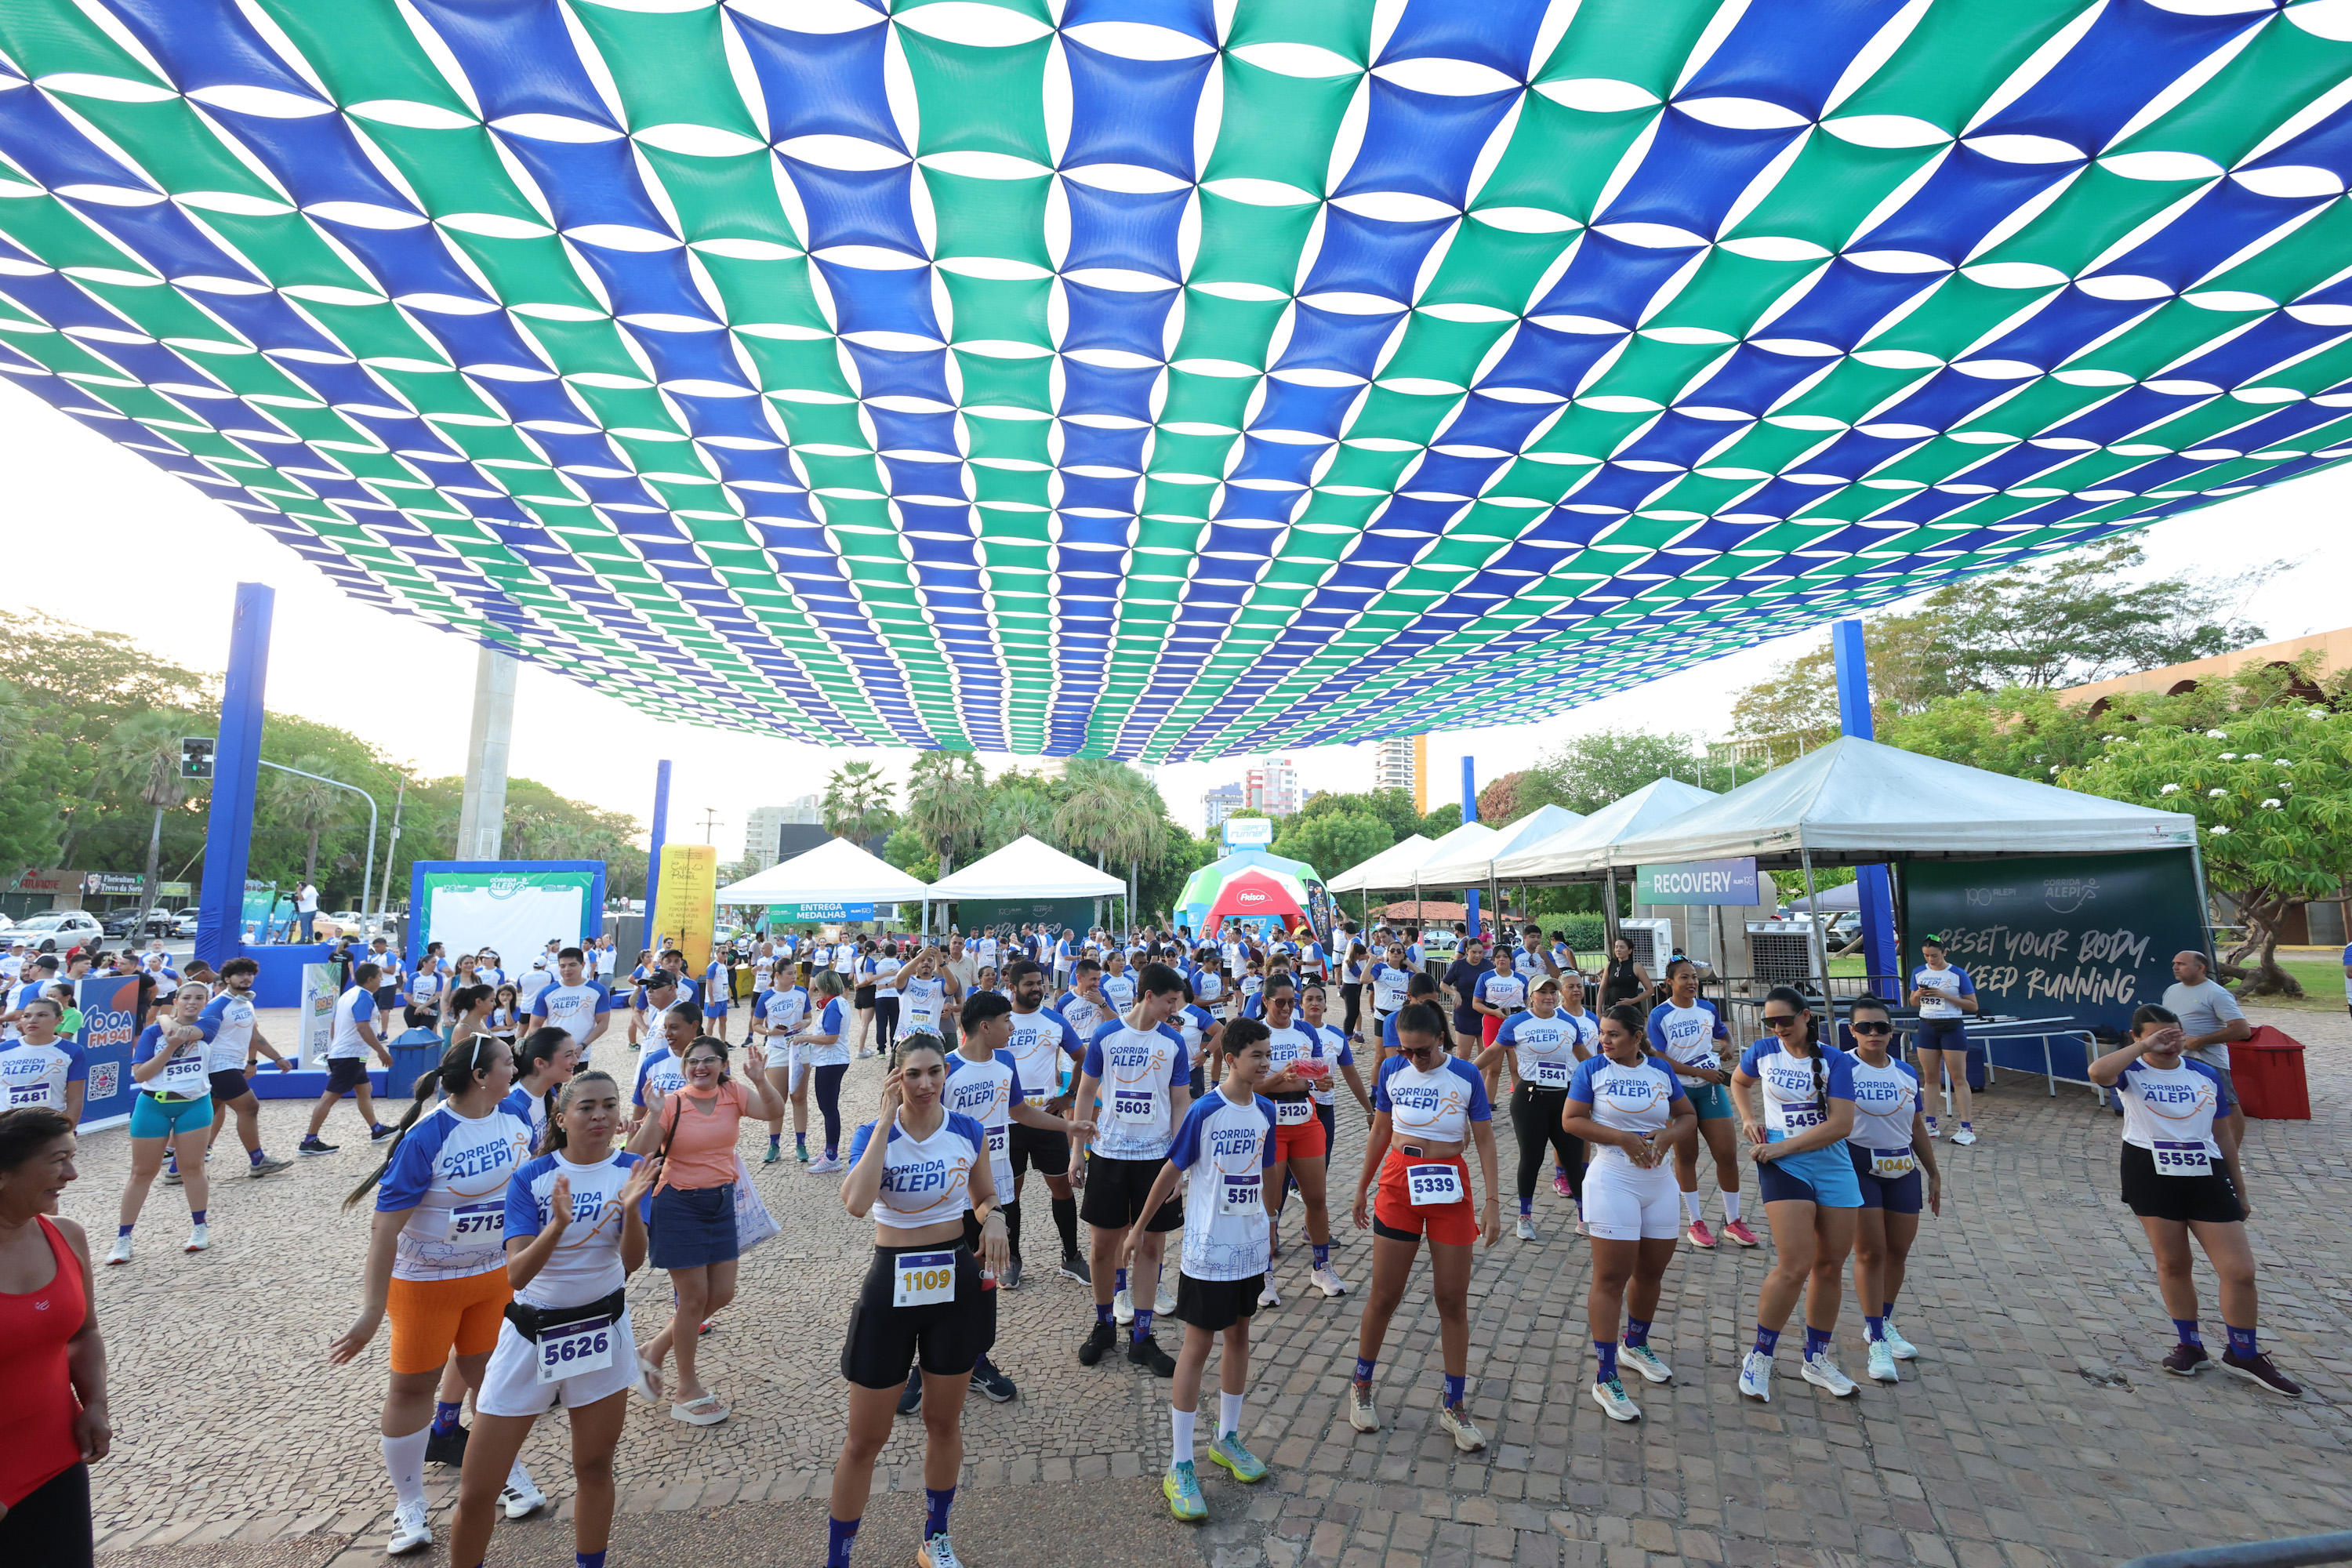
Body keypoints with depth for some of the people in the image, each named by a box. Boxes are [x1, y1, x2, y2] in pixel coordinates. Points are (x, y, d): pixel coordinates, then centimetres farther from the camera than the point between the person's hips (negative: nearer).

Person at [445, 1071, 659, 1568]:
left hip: (602, 1332, 1)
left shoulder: (630, 1171, -7)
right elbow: (517, 1274, -17)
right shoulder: (530, 1178, -10)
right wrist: (558, 1225, -35)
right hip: (532, 1334, -1)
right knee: (476, 1493, 4)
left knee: (594, 1469, 14)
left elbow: (632, 1261, -14)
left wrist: (631, 1206, -32)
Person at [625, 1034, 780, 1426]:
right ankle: (687, 1390, 23)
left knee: (722, 1293, 10)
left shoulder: (733, 1093, -5)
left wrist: (760, 1080, -40)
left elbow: (770, 1109, -22)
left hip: (721, 1202, 5)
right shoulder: (672, 1103, -12)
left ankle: (657, 1348, 34)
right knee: (695, 1297, 4)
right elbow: (638, 1154, -17)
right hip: (679, 1205, -4)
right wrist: (655, 1114, -30)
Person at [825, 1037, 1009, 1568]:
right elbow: (856, 1203, -31)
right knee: (865, 1439, 8)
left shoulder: (969, 1132, -6)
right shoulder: (873, 1133, -12)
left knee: (944, 1421, 20)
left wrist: (994, 1218, -14)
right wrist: (887, 1121, -29)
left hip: (958, 1281, 2)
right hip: (893, 1284, -2)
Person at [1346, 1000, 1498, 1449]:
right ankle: (1361, 1387, 27)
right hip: (1399, 1184, 0)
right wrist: (1362, 1188, 13)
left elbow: (1485, 1141, -2)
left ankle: (1454, 1407, 23)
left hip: (1450, 1187, 0)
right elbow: (1380, 1132, 7)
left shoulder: (1466, 1076, -7)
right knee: (1383, 1296, 6)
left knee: (1453, 1300, 6)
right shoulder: (1392, 1071, -4)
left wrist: (1492, 1203, -6)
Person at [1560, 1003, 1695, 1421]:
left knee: (1651, 1271, 18)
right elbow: (1571, 1120, -9)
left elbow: (1688, 1116, 11)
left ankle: (1635, 1344, 43)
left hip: (1659, 1182, 5)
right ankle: (1605, 1379, 2)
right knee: (1611, 1278, -5)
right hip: (1612, 1180, -5)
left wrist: (1669, 1135, -10)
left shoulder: (1661, 1070, 5)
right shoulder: (1591, 1069, -7)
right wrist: (1622, 1138, -18)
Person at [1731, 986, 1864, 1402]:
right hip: (1783, 1165, -2)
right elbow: (1738, 1081, 21)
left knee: (1831, 1266, 9)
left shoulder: (1836, 1060, -5)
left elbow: (1841, 1124, -12)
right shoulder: (1764, 1051, 0)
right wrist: (1749, 1119, 5)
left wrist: (1782, 1147, -15)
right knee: (1795, 1266, -11)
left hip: (1833, 1165, 2)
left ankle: (1816, 1359, 29)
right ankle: (1760, 1356, 6)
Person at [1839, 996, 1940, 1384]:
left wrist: (1934, 1173, 17)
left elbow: (1917, 1127, 15)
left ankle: (1882, 1324, 31)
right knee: (1870, 1252, -5)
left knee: (1898, 1250, 12)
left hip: (1903, 1170, 5)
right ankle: (1877, 1342, 5)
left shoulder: (1907, 1073, 6)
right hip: (1858, 1167, -5)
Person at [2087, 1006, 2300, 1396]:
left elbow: (2224, 1134, 14)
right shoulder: (2131, 1073, -7)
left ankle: (2244, 1355, 23)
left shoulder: (2207, 1075, 5)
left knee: (2240, 1271, 2)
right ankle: (2190, 1346, 25)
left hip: (2207, 1178, 3)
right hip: (2151, 1176, -3)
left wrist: (2240, 1192, 15)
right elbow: (2097, 1072, -35)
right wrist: (2146, 1046, -26)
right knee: (2172, 1264, 8)